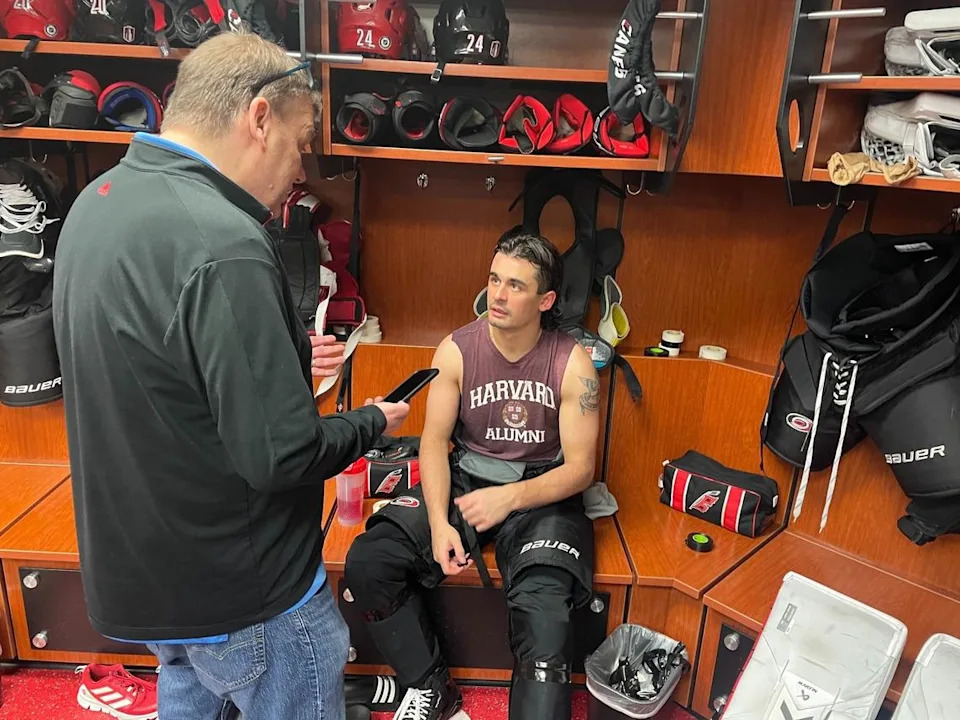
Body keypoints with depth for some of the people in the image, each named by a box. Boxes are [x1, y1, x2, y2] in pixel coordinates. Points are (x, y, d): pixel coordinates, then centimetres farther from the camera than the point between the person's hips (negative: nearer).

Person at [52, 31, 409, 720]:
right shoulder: (224, 248, -30)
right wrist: (373, 421, -10)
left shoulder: (98, 200, 0)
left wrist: (280, 362, 10)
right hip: (242, 595, -8)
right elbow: (280, 457, -28)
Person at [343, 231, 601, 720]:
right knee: (366, 564, -16)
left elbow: (580, 468, -9)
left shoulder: (572, 363, -10)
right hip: (464, 479, 3)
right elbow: (434, 441, -3)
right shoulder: (456, 350, -5)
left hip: (541, 490, -2)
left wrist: (509, 497, -24)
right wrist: (439, 523, -18)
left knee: (543, 612, -31)